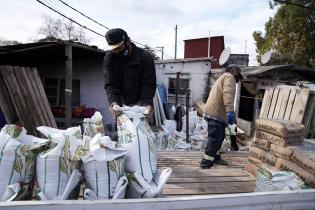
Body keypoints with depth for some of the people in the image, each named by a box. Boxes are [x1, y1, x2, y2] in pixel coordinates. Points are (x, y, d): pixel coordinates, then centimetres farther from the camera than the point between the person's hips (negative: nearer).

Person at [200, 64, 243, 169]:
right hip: (216, 113, -10)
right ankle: (206, 161, -8)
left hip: (212, 112, 10)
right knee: (215, 137, -9)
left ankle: (212, 156, 28)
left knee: (218, 136, 18)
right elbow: (227, 93, -19)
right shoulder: (229, 77, 0)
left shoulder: (222, 78, 32)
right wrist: (230, 111, -29)